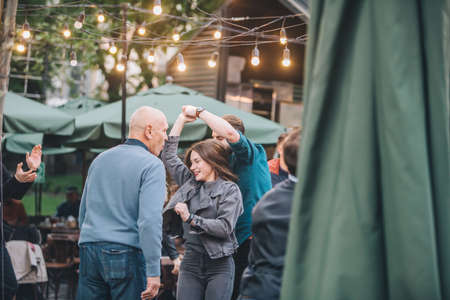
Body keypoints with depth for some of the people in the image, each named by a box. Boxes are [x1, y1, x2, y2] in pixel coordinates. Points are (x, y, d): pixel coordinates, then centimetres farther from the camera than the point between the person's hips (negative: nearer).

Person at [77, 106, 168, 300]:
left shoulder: (100, 159, 16)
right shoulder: (152, 165, -6)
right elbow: (150, 220, -16)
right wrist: (153, 272, -16)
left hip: (89, 250, 6)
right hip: (127, 254, -6)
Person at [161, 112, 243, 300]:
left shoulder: (230, 190, -2)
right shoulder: (190, 183, 15)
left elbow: (225, 227, -13)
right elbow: (168, 155, 22)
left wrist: (191, 219, -13)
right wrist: (181, 119, 21)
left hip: (219, 265, -5)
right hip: (190, 263, 5)